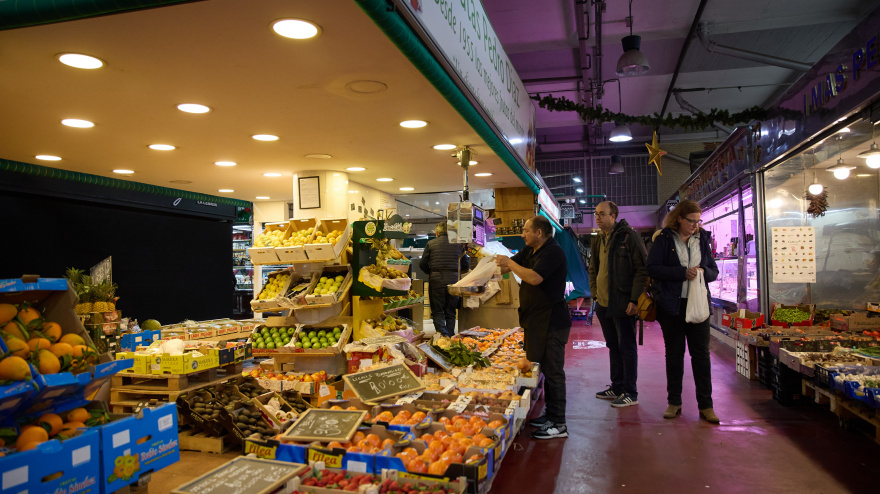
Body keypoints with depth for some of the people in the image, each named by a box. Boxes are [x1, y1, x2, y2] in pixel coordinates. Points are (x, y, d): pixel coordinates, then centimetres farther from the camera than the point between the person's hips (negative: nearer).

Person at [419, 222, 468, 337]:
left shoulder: (431, 244, 3)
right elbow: (465, 266, 11)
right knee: (450, 312, 12)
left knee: (437, 311, 3)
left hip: (436, 280, -2)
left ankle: (443, 335, -13)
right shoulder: (458, 244, 8)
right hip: (454, 280, 2)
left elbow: (422, 264, 2)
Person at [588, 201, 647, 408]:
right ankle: (617, 387, 26)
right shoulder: (598, 240, 12)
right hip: (604, 304, 7)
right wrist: (595, 293, 11)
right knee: (613, 346, 15)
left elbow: (642, 270, -13)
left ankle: (630, 393, 8)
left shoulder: (629, 237, -10)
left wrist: (634, 299, -18)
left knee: (627, 348, 0)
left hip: (623, 305, -7)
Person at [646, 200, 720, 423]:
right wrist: (683, 273, -19)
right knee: (674, 353, 7)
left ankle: (705, 405, 10)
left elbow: (714, 270, 13)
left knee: (701, 353, 2)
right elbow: (652, 268, -11)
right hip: (671, 305, -2)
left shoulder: (702, 239, 9)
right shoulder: (664, 239, -2)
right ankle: (674, 402, 17)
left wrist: (704, 271, -11)